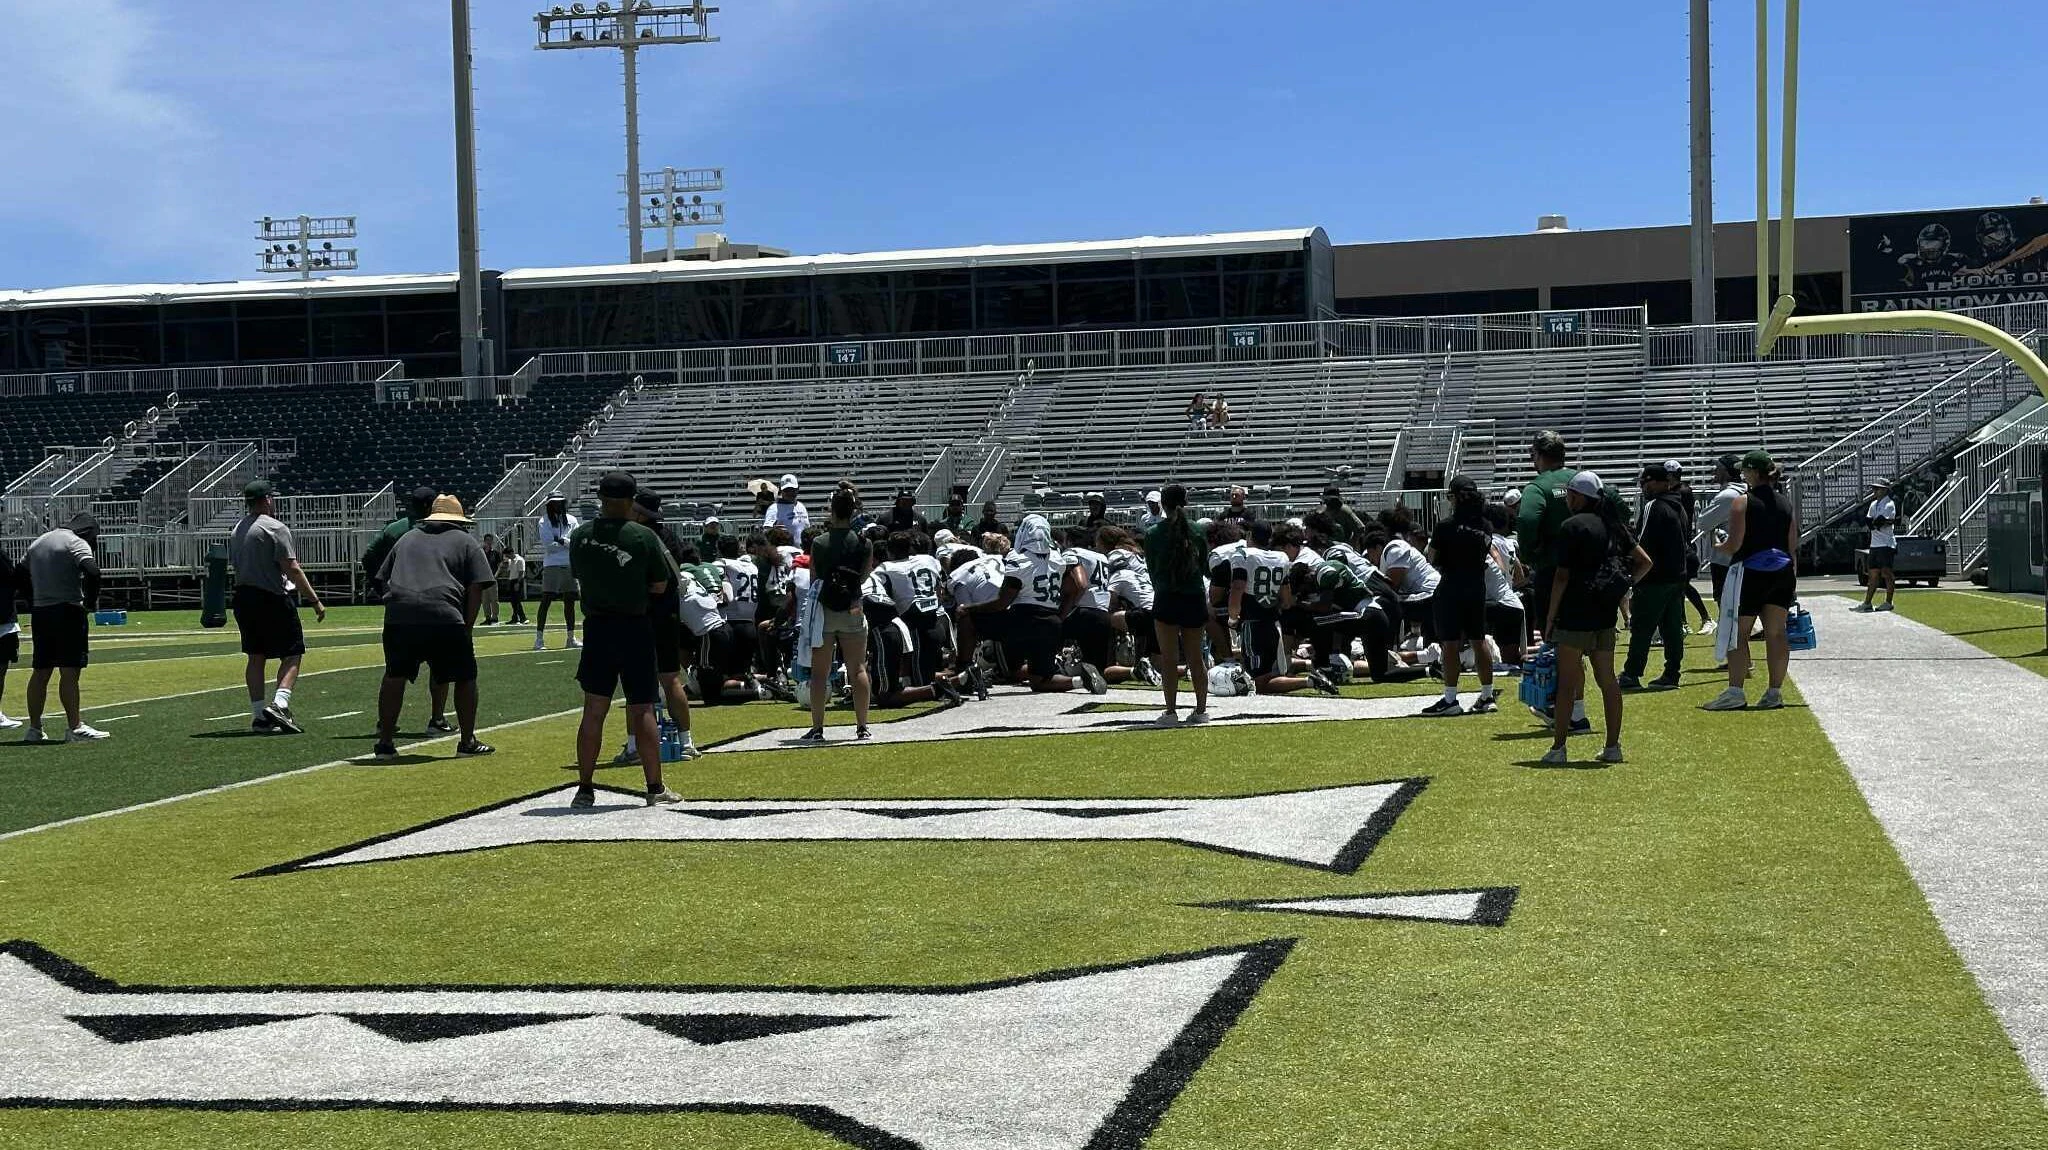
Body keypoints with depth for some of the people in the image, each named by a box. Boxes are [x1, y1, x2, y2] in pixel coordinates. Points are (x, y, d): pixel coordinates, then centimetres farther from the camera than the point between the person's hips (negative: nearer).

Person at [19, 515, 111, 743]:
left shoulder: (37, 542, 17)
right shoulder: (76, 543, -7)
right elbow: (92, 571, -22)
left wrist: (32, 604, 16)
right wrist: (91, 601, -8)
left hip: (39, 612, 7)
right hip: (67, 611, -7)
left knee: (40, 672, 11)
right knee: (70, 671, -8)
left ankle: (34, 729, 13)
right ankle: (75, 728, -10)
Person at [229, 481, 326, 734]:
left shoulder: (237, 530, 13)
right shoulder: (275, 528, -11)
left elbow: (236, 565, 16)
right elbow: (292, 569, -16)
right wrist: (315, 601, -14)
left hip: (243, 598, 7)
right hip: (273, 599, -7)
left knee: (256, 656, 11)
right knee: (292, 654, -1)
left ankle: (259, 715, 9)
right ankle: (280, 704, -19)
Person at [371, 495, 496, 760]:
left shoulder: (407, 538, 28)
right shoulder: (467, 542, 17)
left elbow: (383, 580, 24)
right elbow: (476, 588, 6)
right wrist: (467, 628, 10)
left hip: (398, 614, 3)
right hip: (444, 616, -3)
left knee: (394, 678, 16)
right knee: (465, 678, 12)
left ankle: (385, 742, 15)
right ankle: (468, 742, 14)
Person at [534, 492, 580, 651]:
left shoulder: (571, 520, 12)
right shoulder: (544, 522, 0)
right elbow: (549, 546, -11)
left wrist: (561, 540, -12)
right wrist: (567, 543, -5)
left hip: (569, 565, 5)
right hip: (552, 565, -5)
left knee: (570, 601, 9)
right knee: (546, 601, -8)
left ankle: (571, 638, 16)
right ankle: (539, 640, -9)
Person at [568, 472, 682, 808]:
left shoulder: (580, 536, -1)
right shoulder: (644, 537, -10)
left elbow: (577, 578, 12)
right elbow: (660, 586, -3)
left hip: (597, 626, 3)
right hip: (634, 628, -3)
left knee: (593, 710, 7)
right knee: (642, 710, 3)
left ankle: (584, 789, 9)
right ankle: (655, 787, 7)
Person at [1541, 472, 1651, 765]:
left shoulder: (1572, 526, -10)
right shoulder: (1614, 524, 11)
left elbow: (1562, 576, -12)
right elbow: (1644, 562, 12)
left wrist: (1550, 618, -8)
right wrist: (1622, 586, 13)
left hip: (1575, 614, -6)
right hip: (1605, 615, 7)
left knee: (1567, 681, -2)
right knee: (1607, 680, 10)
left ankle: (1558, 748, -2)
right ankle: (1613, 746, 12)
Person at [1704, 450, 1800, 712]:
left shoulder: (1743, 504, -9)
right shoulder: (1787, 504, 9)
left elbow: (1734, 545, -13)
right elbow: (1793, 547, 9)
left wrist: (1720, 548, 9)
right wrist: (1793, 582, 13)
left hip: (1751, 573, -6)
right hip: (1782, 573, 6)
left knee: (1739, 632, 0)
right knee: (1776, 632, 6)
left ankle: (1735, 692, -4)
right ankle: (1775, 692, 6)